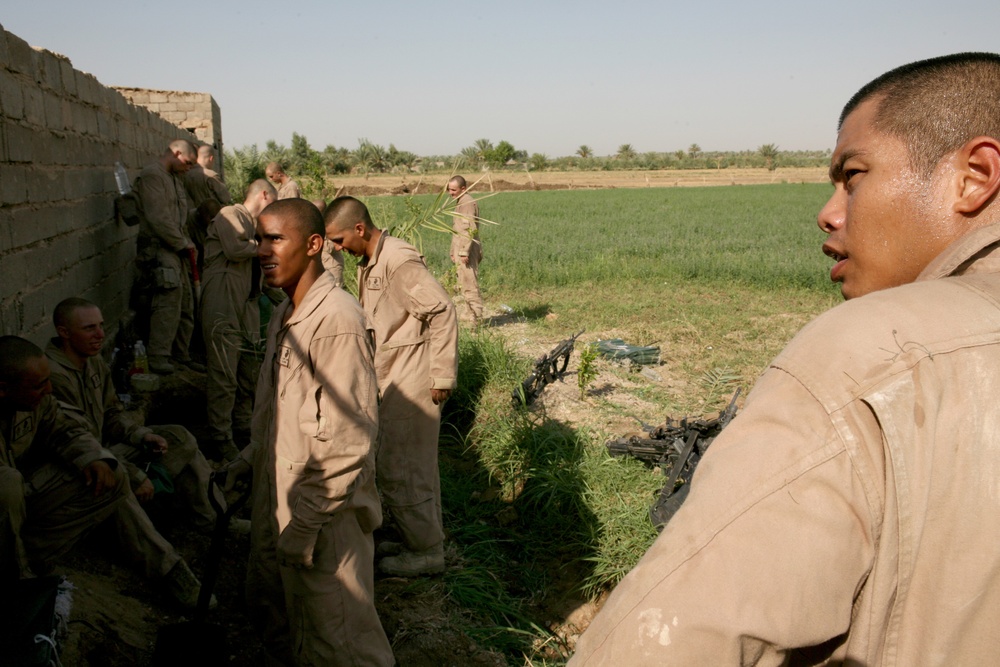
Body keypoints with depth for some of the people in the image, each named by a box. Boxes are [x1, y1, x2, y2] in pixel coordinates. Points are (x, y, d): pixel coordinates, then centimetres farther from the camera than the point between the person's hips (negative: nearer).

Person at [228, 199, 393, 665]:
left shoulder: (337, 320, -23)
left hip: (324, 514, -9)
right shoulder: (285, 314, 8)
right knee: (271, 613, 24)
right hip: (275, 497, 9)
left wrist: (304, 524, -22)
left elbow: (348, 440, -25)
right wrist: (248, 459, 16)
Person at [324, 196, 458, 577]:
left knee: (397, 470, -2)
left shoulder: (398, 260, -19)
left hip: (412, 383, -10)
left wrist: (443, 375, -19)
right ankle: (420, 539, 32)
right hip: (393, 379, 10)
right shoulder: (369, 264, 11)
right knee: (414, 464, 18)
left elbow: (442, 312, -21)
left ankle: (426, 552, 13)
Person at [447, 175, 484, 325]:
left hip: (467, 250, -10)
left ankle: (477, 319, -6)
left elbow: (470, 229, -20)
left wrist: (464, 252, -23)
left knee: (469, 285, -9)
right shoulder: (459, 203, 18)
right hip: (460, 250, 10)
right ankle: (474, 317, 16)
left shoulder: (468, 203, -13)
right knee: (464, 286, 12)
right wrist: (453, 251, 22)